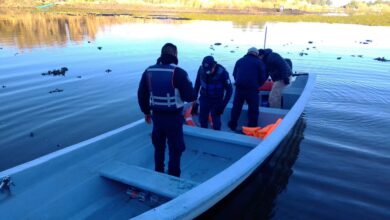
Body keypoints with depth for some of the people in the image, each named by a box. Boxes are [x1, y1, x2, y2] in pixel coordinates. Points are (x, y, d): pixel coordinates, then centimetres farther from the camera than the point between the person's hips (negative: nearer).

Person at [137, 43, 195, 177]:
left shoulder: (149, 71, 0)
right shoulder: (179, 72, -17)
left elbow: (141, 95, 7)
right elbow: (190, 97, -15)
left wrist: (146, 111, 20)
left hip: (156, 116, 5)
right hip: (174, 117, -5)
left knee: (159, 147, 23)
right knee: (175, 150, 9)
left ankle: (158, 175, 39)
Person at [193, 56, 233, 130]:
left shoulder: (222, 72, -25)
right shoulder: (201, 69, -15)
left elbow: (229, 90, -16)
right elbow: (197, 84, 3)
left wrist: (223, 105, -19)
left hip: (216, 101, -3)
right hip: (204, 99, 3)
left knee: (216, 122, 0)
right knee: (202, 120, 13)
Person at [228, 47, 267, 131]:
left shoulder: (239, 61, 15)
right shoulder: (259, 62, 4)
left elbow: (234, 74, 17)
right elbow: (262, 77, 1)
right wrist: (257, 85, 17)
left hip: (239, 88, 4)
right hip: (252, 89, -3)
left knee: (236, 107, 15)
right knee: (253, 110, 6)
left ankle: (232, 125, 24)